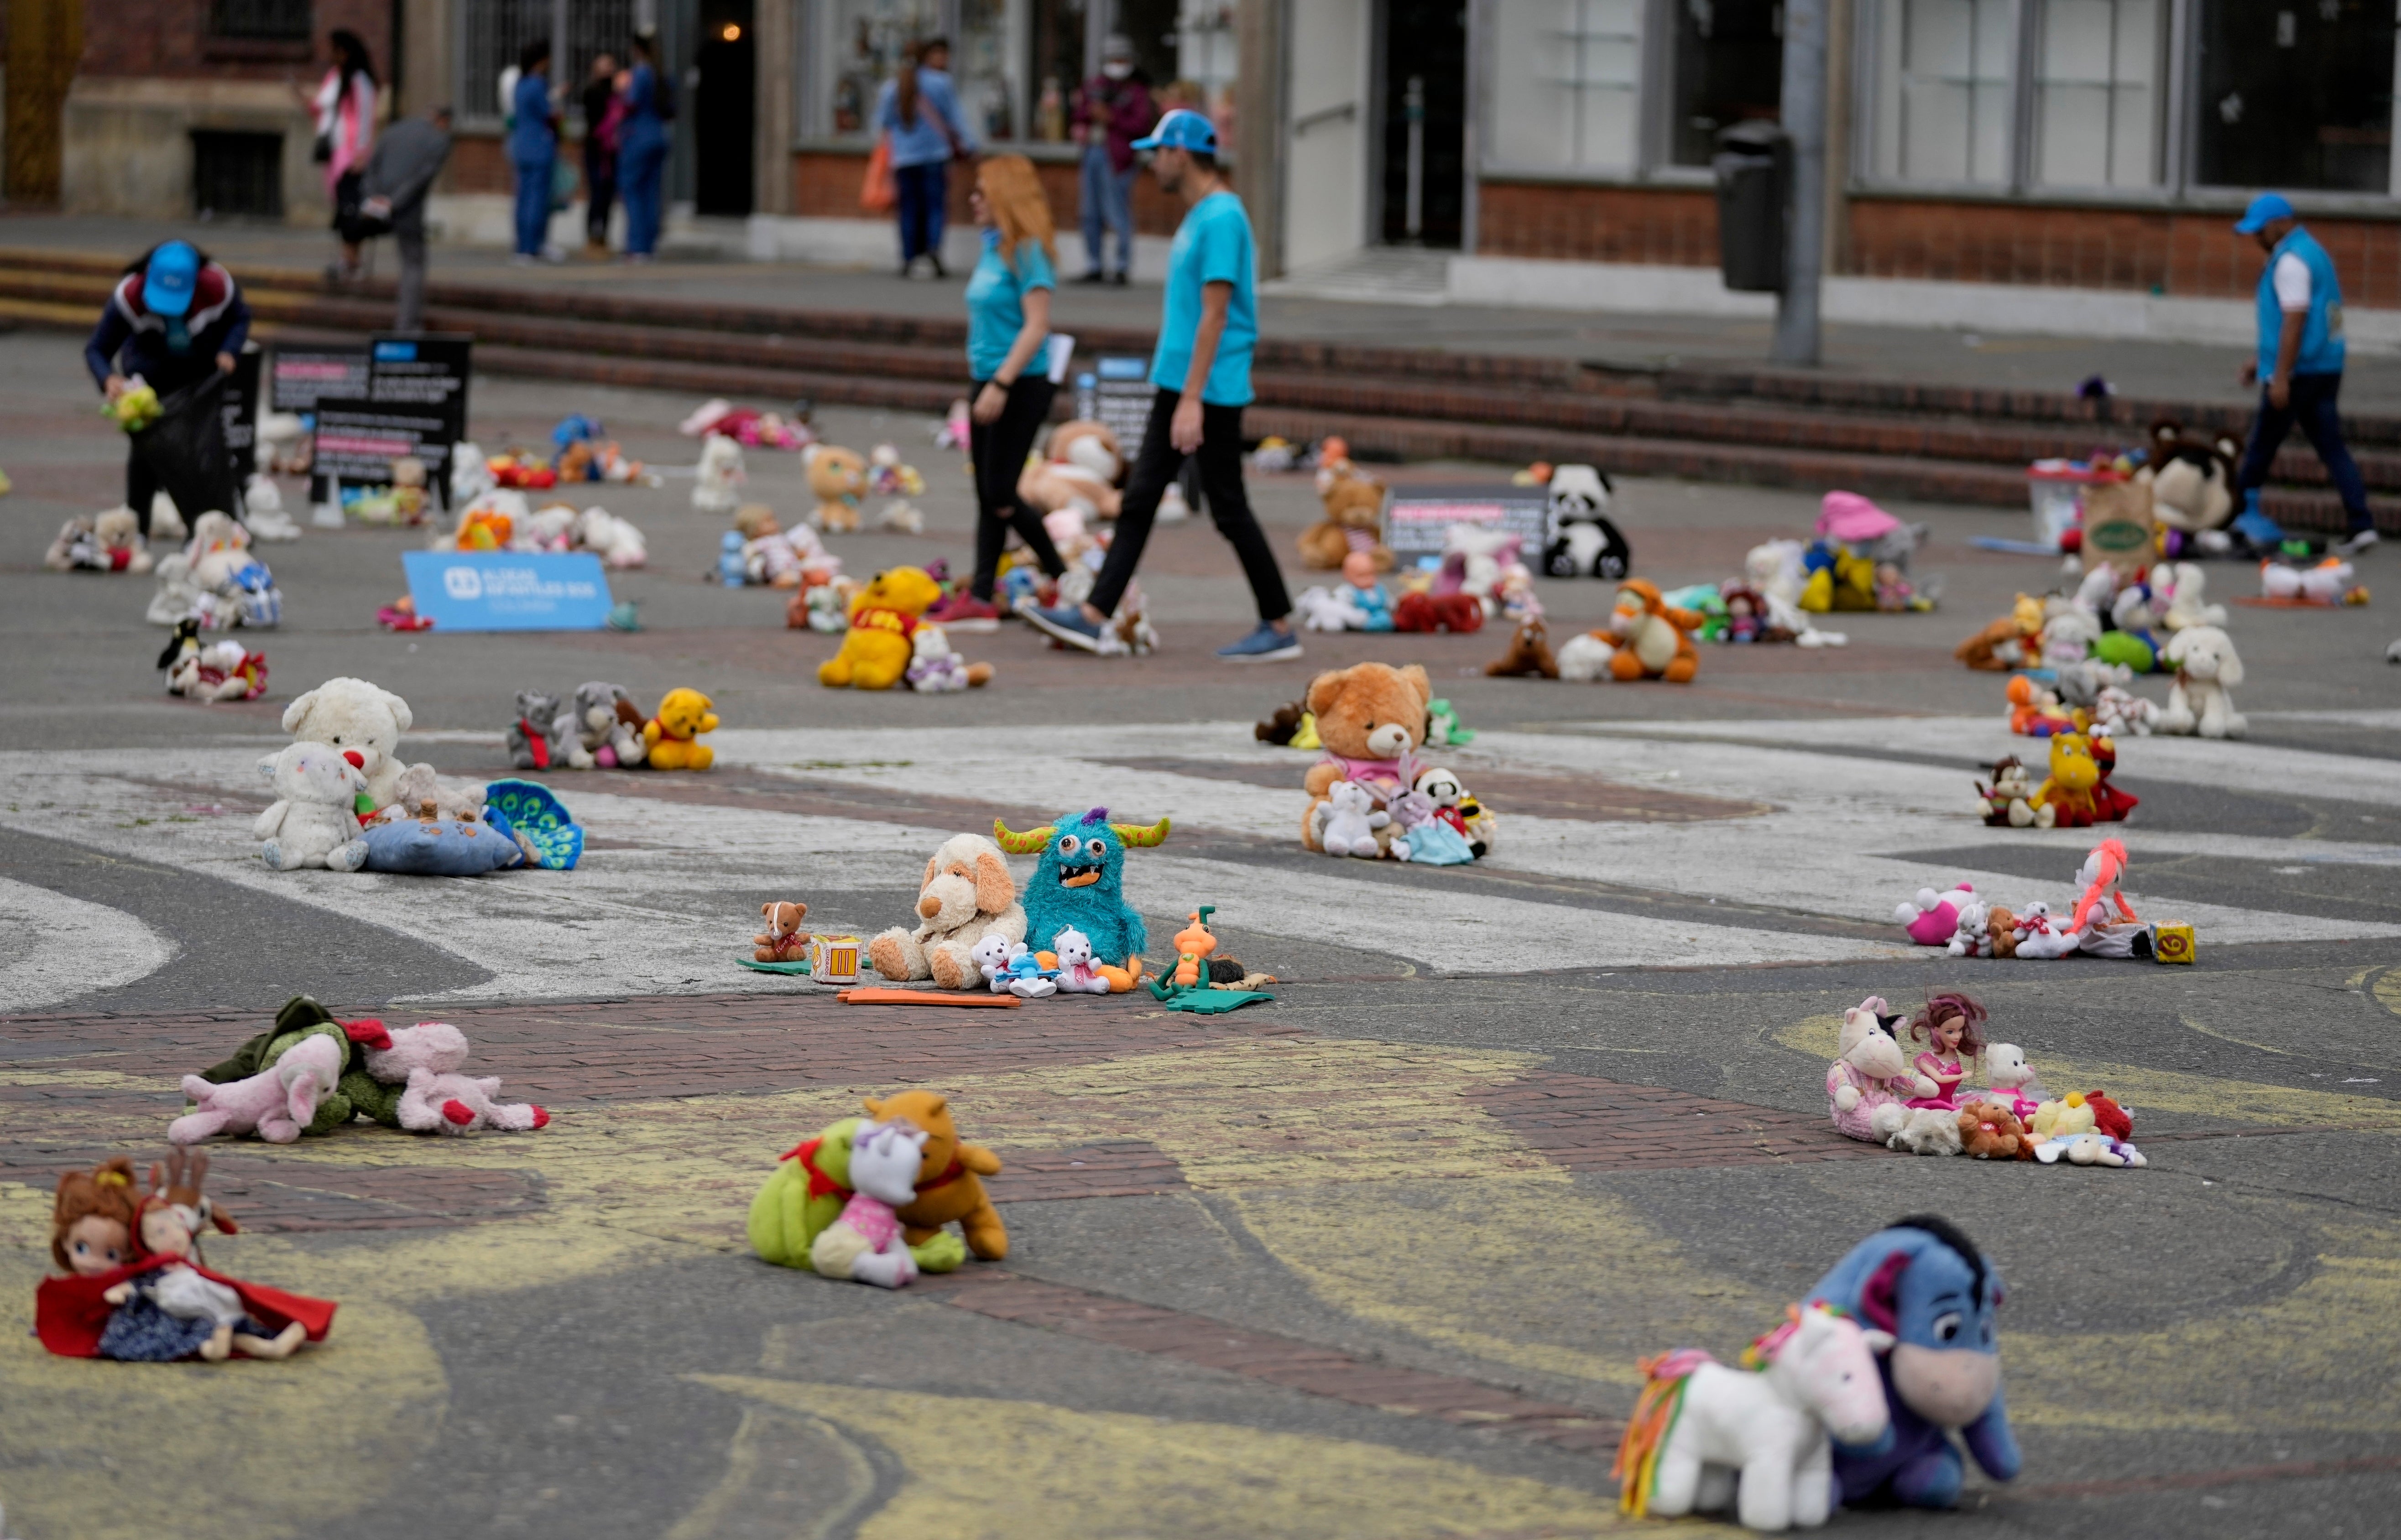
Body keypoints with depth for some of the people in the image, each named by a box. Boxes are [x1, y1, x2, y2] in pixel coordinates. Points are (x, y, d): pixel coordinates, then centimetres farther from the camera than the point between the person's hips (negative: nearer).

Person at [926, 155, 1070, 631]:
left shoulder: (1027, 251, -14)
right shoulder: (992, 247, 12)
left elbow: (1036, 327, -19)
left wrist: (1001, 385, -24)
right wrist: (980, 383, 18)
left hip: (1021, 386, -9)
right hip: (988, 382, 9)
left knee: (1000, 495, -9)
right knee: (987, 497, 6)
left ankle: (1067, 584, 4)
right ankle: (981, 599, 5)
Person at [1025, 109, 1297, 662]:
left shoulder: (1221, 218, -17)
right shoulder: (1196, 216, 14)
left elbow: (1215, 315, -21)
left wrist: (1192, 399, -23)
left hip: (1211, 389, -10)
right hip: (1176, 383, 10)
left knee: (1229, 509, -3)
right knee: (1139, 498, 6)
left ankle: (1280, 628, 6)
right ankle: (1095, 617, 6)